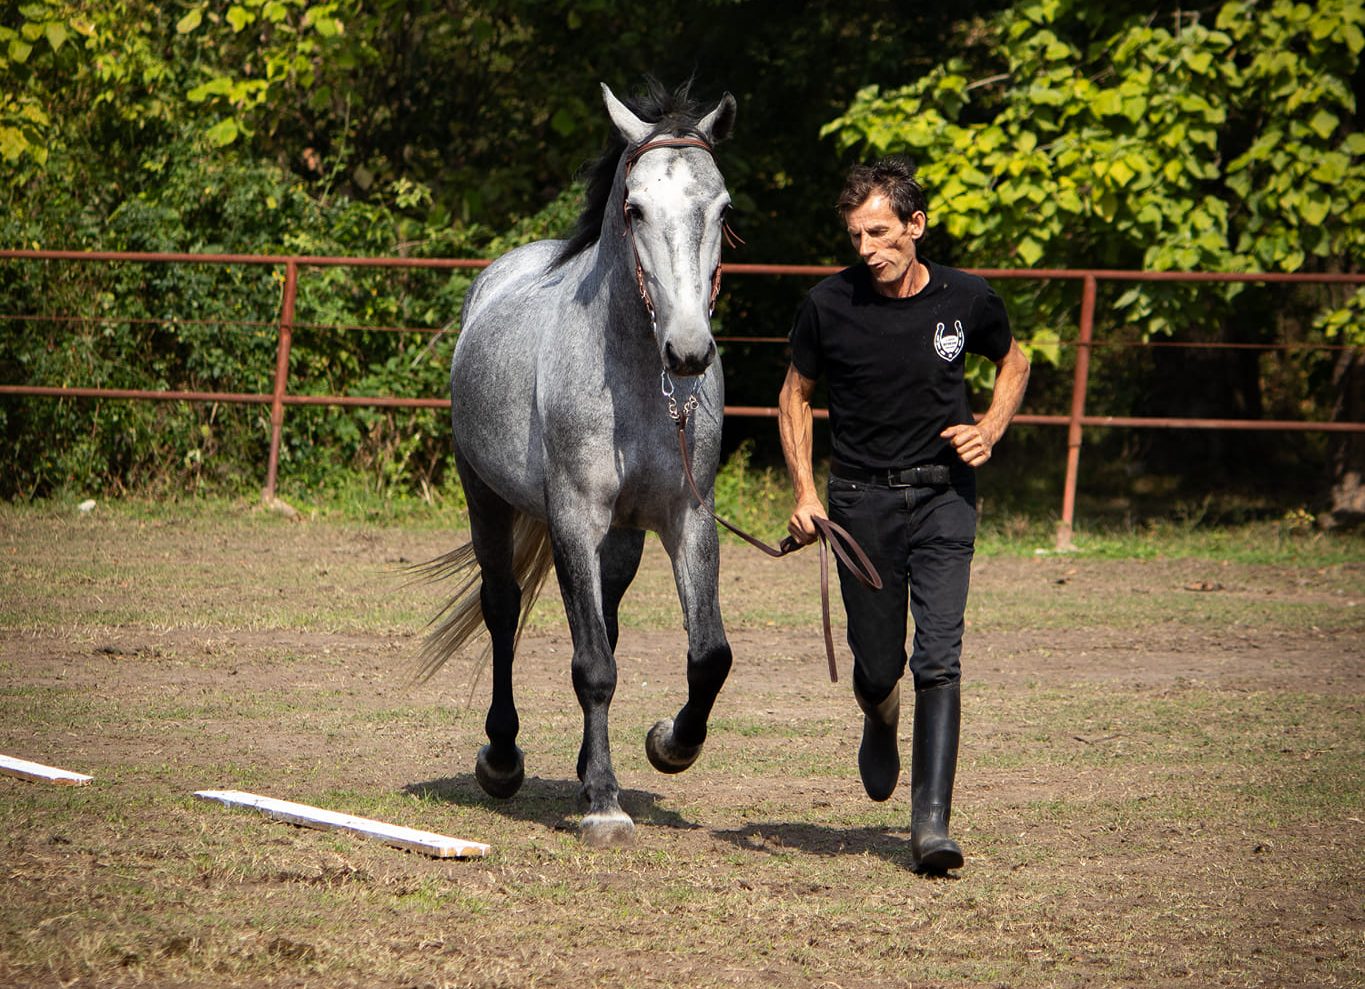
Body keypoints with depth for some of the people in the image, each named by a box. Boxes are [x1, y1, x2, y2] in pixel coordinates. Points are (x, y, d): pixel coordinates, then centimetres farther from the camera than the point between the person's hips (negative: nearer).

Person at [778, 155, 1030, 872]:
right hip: (861, 501, 0)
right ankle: (881, 726, 44)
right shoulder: (829, 305, -6)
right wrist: (804, 493, -2)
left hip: (943, 496, 0)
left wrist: (990, 430, -1)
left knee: (938, 662, -13)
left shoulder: (967, 300, -4)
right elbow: (795, 395, 8)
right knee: (877, 668, 6)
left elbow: (1013, 364, 17)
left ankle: (932, 821, -14)